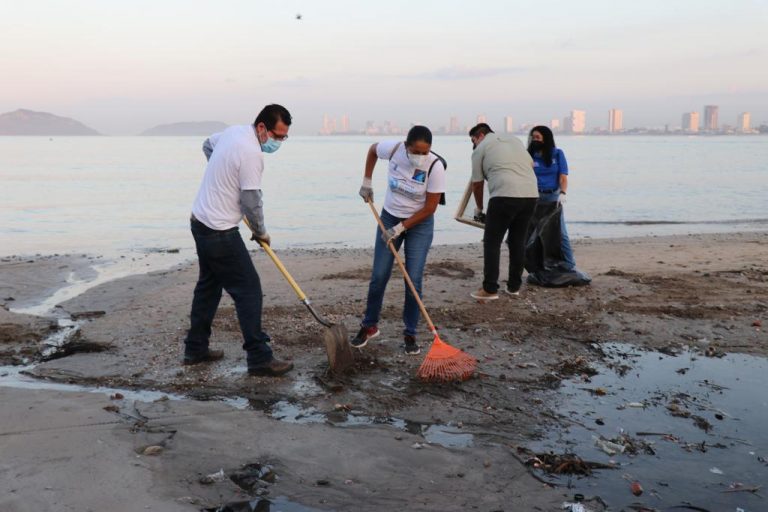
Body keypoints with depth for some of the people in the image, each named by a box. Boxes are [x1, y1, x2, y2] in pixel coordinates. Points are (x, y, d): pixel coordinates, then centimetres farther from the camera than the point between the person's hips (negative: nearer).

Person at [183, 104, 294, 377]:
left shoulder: (234, 131, 6)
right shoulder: (252, 154, -23)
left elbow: (208, 144, 28)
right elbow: (252, 203, -18)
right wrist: (260, 232, -1)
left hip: (201, 222, 10)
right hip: (220, 232, -10)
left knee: (208, 285, 20)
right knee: (248, 290, -5)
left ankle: (195, 349, 28)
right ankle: (259, 358, -2)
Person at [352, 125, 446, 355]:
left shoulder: (435, 166, -24)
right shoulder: (394, 149, -18)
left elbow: (429, 208, -17)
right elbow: (372, 149, 7)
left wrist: (400, 228, -18)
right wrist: (367, 182, 3)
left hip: (419, 224, -2)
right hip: (389, 218, 2)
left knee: (413, 281, -7)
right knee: (378, 276, 3)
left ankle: (410, 334, 8)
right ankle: (369, 326, 22)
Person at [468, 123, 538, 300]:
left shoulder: (481, 149, 9)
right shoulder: (515, 139, 25)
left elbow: (477, 184, 13)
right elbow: (531, 164, 28)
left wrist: (479, 207, 26)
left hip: (505, 197, -6)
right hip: (531, 195, 6)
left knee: (492, 242, 2)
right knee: (518, 241, 16)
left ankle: (490, 289, 1)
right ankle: (514, 286, 22)